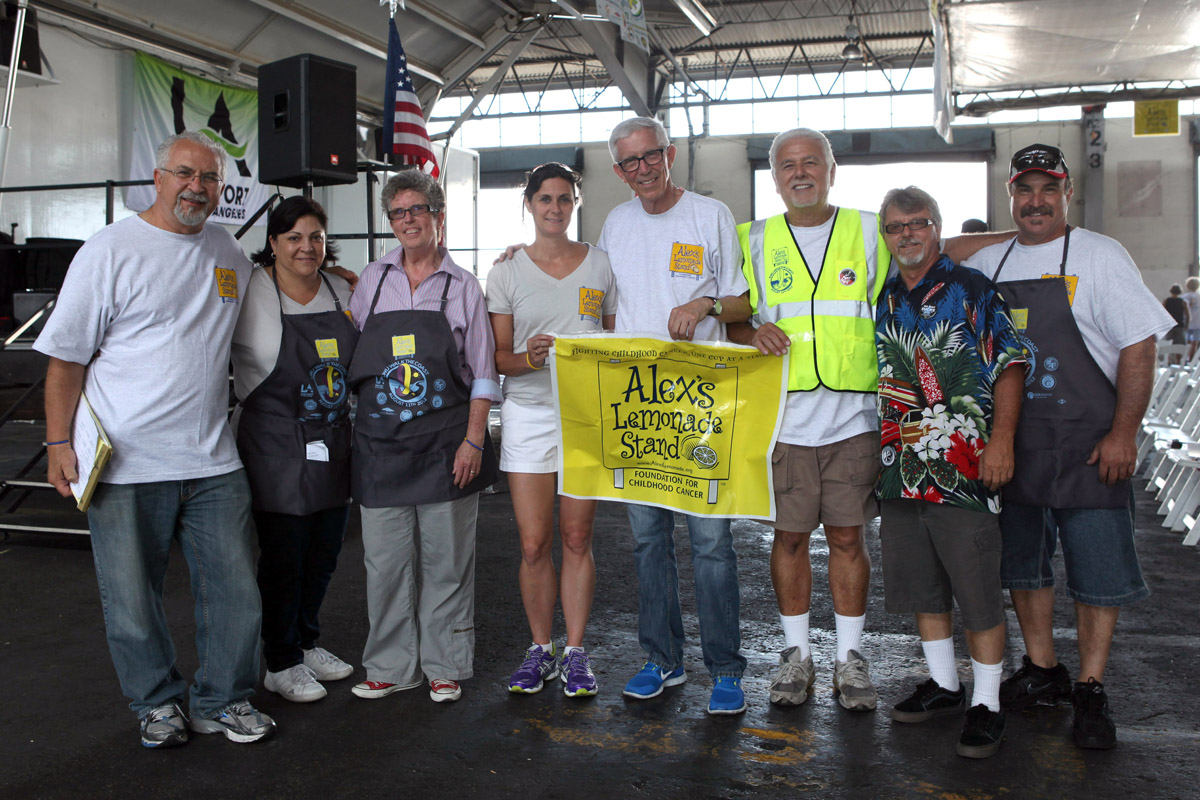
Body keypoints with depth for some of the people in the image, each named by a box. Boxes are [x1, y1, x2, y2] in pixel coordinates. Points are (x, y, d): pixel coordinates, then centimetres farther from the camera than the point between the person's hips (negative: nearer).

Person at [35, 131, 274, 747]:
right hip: (127, 465, -4)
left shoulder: (228, 253, 11)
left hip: (213, 463, 4)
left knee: (234, 590, 7)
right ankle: (158, 703, 28)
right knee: (133, 598, 7)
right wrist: (58, 443, -8)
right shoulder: (110, 250, -4)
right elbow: (66, 355, -4)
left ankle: (222, 702, 25)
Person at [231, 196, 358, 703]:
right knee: (283, 557, 3)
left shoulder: (341, 291, 7)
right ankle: (281, 664, 19)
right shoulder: (250, 292, -9)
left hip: (334, 443, 6)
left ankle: (307, 643, 34)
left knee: (324, 552, 15)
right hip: (276, 447, -6)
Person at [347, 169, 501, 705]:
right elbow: (351, 354, 15)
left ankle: (445, 668, 18)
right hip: (381, 442, 2)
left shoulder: (463, 286, 3)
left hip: (446, 444, -2)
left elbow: (482, 374, 2)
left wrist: (473, 441, -7)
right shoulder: (372, 280, 9)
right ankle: (391, 666, 20)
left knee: (447, 559, 4)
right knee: (385, 560, 6)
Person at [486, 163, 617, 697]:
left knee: (577, 540, 4)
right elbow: (499, 357, 3)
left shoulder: (601, 265, 6)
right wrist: (529, 357, -19)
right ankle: (541, 648, 18)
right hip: (528, 415, 0)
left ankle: (575, 652, 16)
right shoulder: (507, 272, 4)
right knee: (533, 544, 1)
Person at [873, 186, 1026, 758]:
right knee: (920, 584, 14)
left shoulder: (973, 290, -2)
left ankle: (986, 704, 13)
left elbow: (1009, 365, -6)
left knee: (978, 591, 0)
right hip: (900, 467, 6)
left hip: (964, 467, -5)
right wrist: (877, 452, 16)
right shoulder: (880, 298, 13)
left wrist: (1001, 440, -15)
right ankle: (943, 685, 30)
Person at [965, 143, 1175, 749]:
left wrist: (1123, 433, -13)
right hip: (1009, 447, 4)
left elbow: (1138, 346, -7)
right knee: (1021, 561, 12)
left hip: (1087, 447, -4)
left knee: (1098, 569, 1)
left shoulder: (1099, 257, -3)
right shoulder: (985, 265, 9)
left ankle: (1091, 690, 14)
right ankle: (1041, 670, 28)